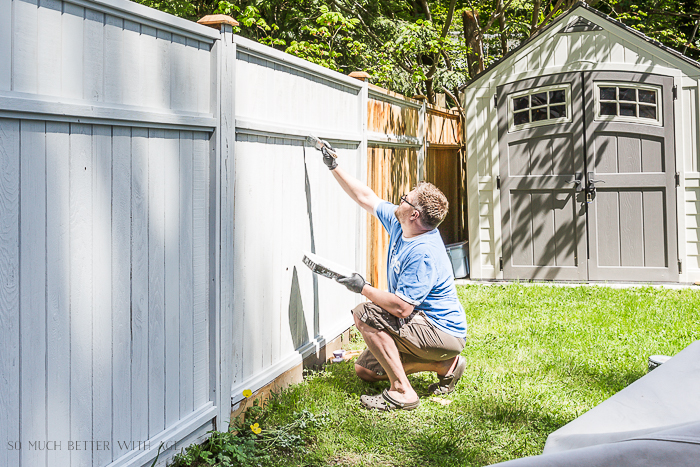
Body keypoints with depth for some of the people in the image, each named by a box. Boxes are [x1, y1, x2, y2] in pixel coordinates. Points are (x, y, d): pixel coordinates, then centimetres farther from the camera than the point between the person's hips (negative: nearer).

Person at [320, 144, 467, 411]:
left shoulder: (423, 253, -29)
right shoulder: (398, 225, -1)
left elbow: (402, 308, -32)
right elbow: (364, 198, 11)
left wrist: (363, 288, -20)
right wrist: (334, 167, 10)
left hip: (443, 334, -10)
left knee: (365, 315, -22)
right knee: (364, 370, 11)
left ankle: (402, 392, -17)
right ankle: (445, 364, 13)